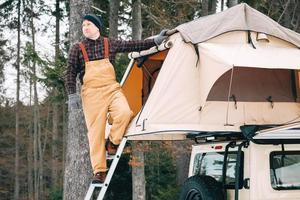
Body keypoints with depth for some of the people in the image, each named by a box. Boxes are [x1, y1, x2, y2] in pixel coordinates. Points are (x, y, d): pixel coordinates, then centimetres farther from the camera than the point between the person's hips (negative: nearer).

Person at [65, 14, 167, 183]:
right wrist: (72, 95, -3)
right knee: (95, 131, -6)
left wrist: (155, 41, 6)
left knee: (125, 112, -27)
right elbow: (71, 74, 5)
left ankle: (112, 143, -1)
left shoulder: (110, 44, 8)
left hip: (111, 89, 1)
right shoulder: (77, 49, 4)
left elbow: (133, 45, 10)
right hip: (91, 93, -1)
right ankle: (99, 171, 1)